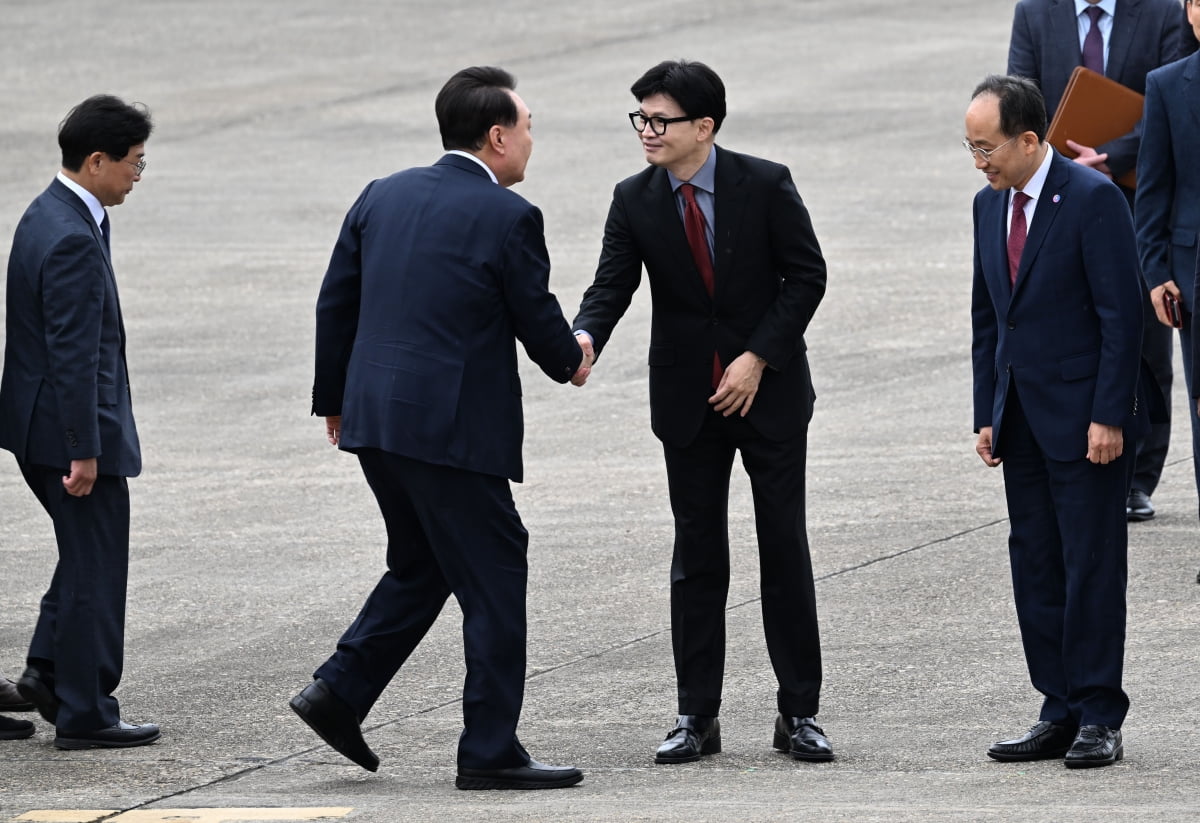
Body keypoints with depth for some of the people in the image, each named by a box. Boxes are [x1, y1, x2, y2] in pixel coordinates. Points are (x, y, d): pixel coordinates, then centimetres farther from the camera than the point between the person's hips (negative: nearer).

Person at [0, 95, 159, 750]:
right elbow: (73, 353, -24)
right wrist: (84, 450, -23)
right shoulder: (73, 240, -23)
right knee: (95, 570, 1)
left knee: (87, 556, 23)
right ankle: (84, 714, 8)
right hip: (71, 427, -10)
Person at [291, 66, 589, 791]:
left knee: (421, 566, 23)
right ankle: (490, 751, 3)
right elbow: (540, 323, -5)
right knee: (494, 581, 2)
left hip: (375, 416, 7)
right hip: (456, 426, -7)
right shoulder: (509, 217, -11)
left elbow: (335, 303, 13)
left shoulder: (383, 196, 9)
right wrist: (571, 361, 18)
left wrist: (335, 398, 23)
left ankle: (340, 691, 14)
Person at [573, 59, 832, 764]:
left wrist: (758, 358, -14)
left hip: (770, 388, -2)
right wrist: (585, 338, -29)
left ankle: (799, 713, 6)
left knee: (786, 548, 0)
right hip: (688, 399, 2)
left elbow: (807, 275, -6)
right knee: (698, 554, 4)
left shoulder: (765, 185, -9)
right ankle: (697, 718, 8)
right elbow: (612, 285, -7)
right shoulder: (635, 200, -3)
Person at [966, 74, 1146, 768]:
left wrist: (1109, 418, -17)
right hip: (1022, 419, 7)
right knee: (1035, 568, 7)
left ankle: (1099, 718, -1)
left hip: (1085, 418, -7)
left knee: (1091, 567, -5)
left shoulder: (1093, 198, -12)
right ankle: (1061, 713, 11)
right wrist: (987, 416, 12)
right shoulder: (991, 205, 11)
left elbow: (1122, 314, -14)